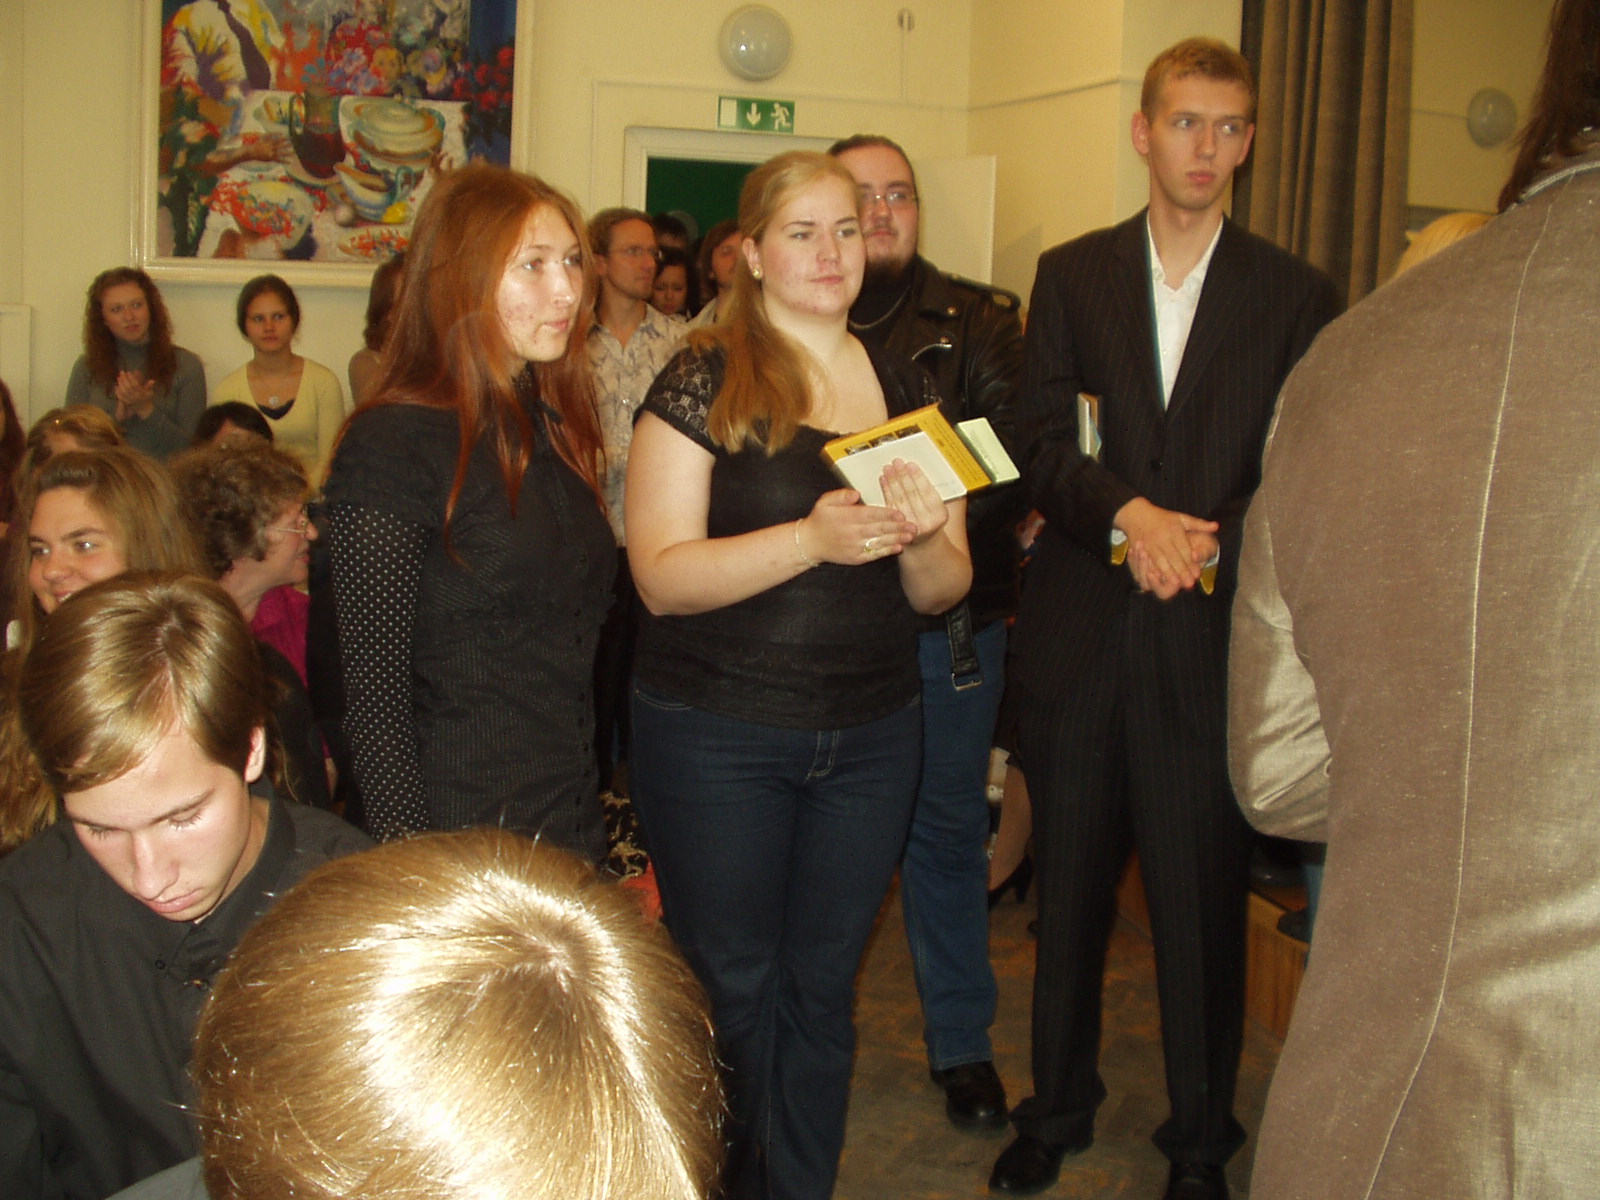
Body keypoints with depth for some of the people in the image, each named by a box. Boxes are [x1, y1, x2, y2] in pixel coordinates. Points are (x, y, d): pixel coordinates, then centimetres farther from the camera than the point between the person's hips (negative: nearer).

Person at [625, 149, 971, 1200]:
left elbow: (943, 589, 8)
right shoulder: (704, 382, -7)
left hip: (873, 737, 4)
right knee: (732, 990, 8)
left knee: (822, 987, 15)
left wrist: (921, 536, -15)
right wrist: (813, 538, -27)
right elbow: (662, 577, -15)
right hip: (717, 737, -4)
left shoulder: (907, 388, 7)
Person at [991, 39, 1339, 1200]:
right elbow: (1042, 444, -1)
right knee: (1069, 894, 13)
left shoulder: (1297, 296, 5)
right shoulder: (1071, 275, 8)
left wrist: (1212, 545, -17)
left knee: (1204, 907, 5)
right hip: (1080, 637, 2)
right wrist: (1127, 514, -18)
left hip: (1213, 642, -1)